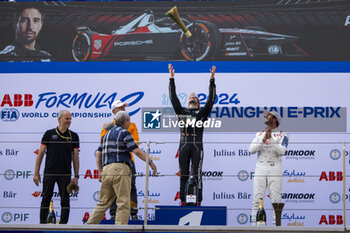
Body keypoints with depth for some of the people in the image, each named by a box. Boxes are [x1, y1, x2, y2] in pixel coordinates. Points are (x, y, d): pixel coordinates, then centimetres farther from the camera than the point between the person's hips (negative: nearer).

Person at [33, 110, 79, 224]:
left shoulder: (73, 136, 8)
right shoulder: (49, 134, 4)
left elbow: (75, 157, 9)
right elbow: (40, 154, 5)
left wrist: (76, 176, 4)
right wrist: (36, 173, 0)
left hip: (65, 174, 1)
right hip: (49, 173, -1)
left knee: (65, 200, -1)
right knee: (46, 199, 1)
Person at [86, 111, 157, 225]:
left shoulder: (107, 134, 22)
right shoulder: (124, 133, -2)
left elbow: (98, 154, 22)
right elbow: (136, 151, -9)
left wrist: (100, 171, 25)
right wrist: (150, 162, -1)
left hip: (106, 169, 7)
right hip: (120, 168, -7)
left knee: (103, 203, 12)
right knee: (124, 203, -5)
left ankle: (89, 225, 8)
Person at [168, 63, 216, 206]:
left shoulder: (202, 113, 12)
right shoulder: (181, 112, 17)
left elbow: (211, 99, 4)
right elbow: (173, 97, 12)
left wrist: (212, 79, -3)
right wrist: (171, 78, 6)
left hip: (197, 147, -2)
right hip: (184, 146, 2)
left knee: (197, 174, -4)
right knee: (183, 175, 3)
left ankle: (198, 201, -3)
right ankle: (182, 200, 6)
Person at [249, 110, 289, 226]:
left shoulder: (282, 134, 5)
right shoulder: (259, 134, 17)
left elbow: (281, 151, -10)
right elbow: (252, 149, 2)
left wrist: (270, 139, -19)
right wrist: (263, 140, -11)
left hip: (275, 170, -3)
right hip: (260, 169, 3)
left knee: (275, 199, -6)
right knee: (257, 199, -3)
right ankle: (254, 225, -3)